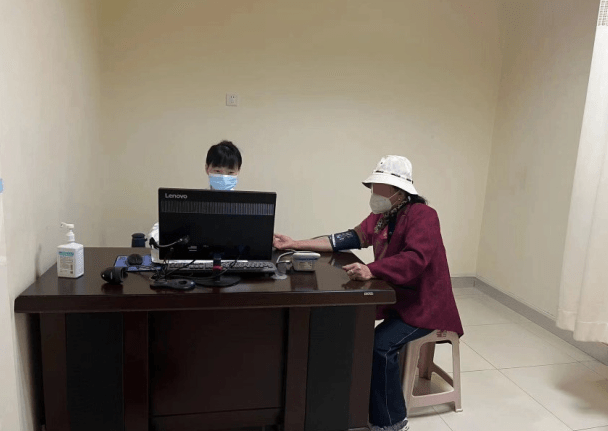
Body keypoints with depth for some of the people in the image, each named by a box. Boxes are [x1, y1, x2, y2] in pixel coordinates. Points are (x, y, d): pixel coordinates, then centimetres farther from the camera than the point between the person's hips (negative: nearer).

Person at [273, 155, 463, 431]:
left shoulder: (422, 215, -19)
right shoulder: (380, 216, 5)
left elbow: (415, 259, -33)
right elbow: (350, 239, -2)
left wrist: (370, 270, -48)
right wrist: (296, 245, -9)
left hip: (423, 304, -8)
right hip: (394, 297, 8)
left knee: (381, 345, -25)